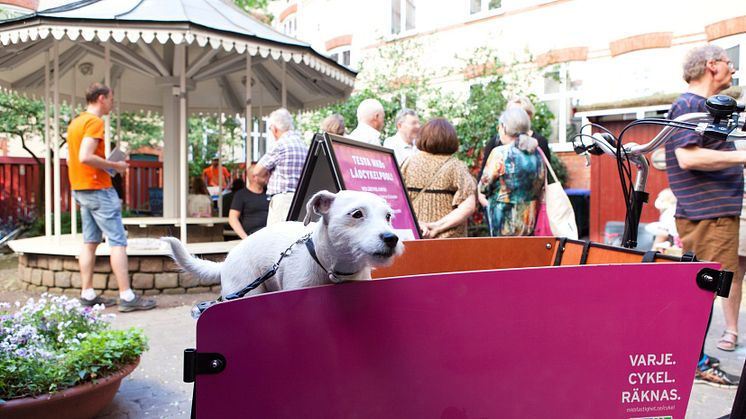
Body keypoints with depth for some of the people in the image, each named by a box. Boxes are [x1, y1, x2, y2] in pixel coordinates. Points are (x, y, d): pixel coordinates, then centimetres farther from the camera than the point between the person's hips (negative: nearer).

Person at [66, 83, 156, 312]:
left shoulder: (75, 122, 16)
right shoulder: (95, 122, -13)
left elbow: (71, 159, 20)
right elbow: (86, 157, -25)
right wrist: (115, 165, -13)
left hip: (80, 188, 10)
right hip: (98, 189, -10)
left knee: (90, 241, 11)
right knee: (118, 241, -8)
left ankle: (87, 294, 13)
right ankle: (127, 297, -8)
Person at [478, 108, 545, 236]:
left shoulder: (500, 153, -14)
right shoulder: (537, 154, 4)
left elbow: (484, 187, -9)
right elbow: (540, 188, 13)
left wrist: (481, 193, 11)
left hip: (504, 223, -6)